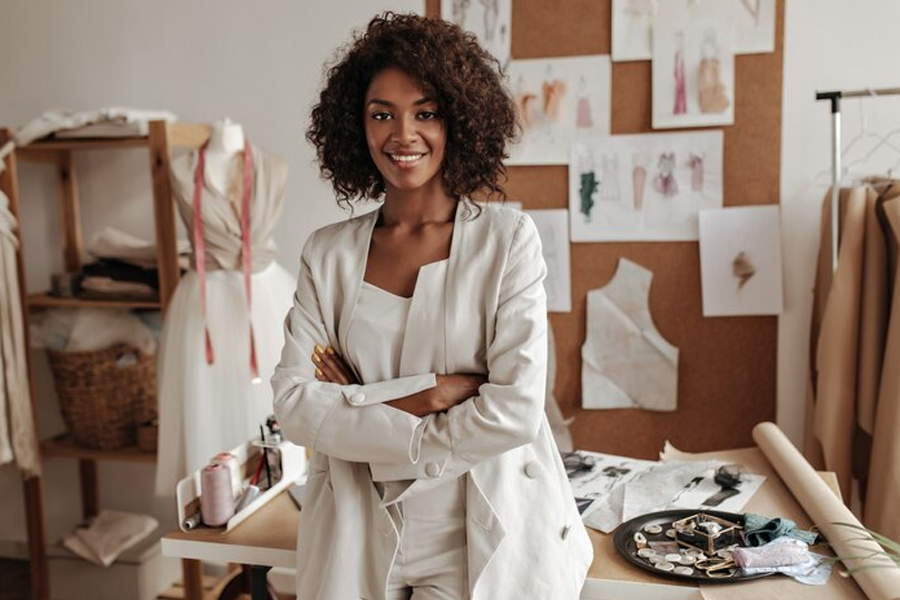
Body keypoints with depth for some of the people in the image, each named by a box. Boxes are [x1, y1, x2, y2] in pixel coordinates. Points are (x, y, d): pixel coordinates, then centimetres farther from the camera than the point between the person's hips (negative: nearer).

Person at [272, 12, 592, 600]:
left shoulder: (508, 238, -9)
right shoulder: (328, 253, 0)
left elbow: (517, 409, -17)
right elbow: (293, 403, -7)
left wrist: (361, 402, -11)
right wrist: (419, 397, -19)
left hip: (485, 540, -3)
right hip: (358, 539, 3)